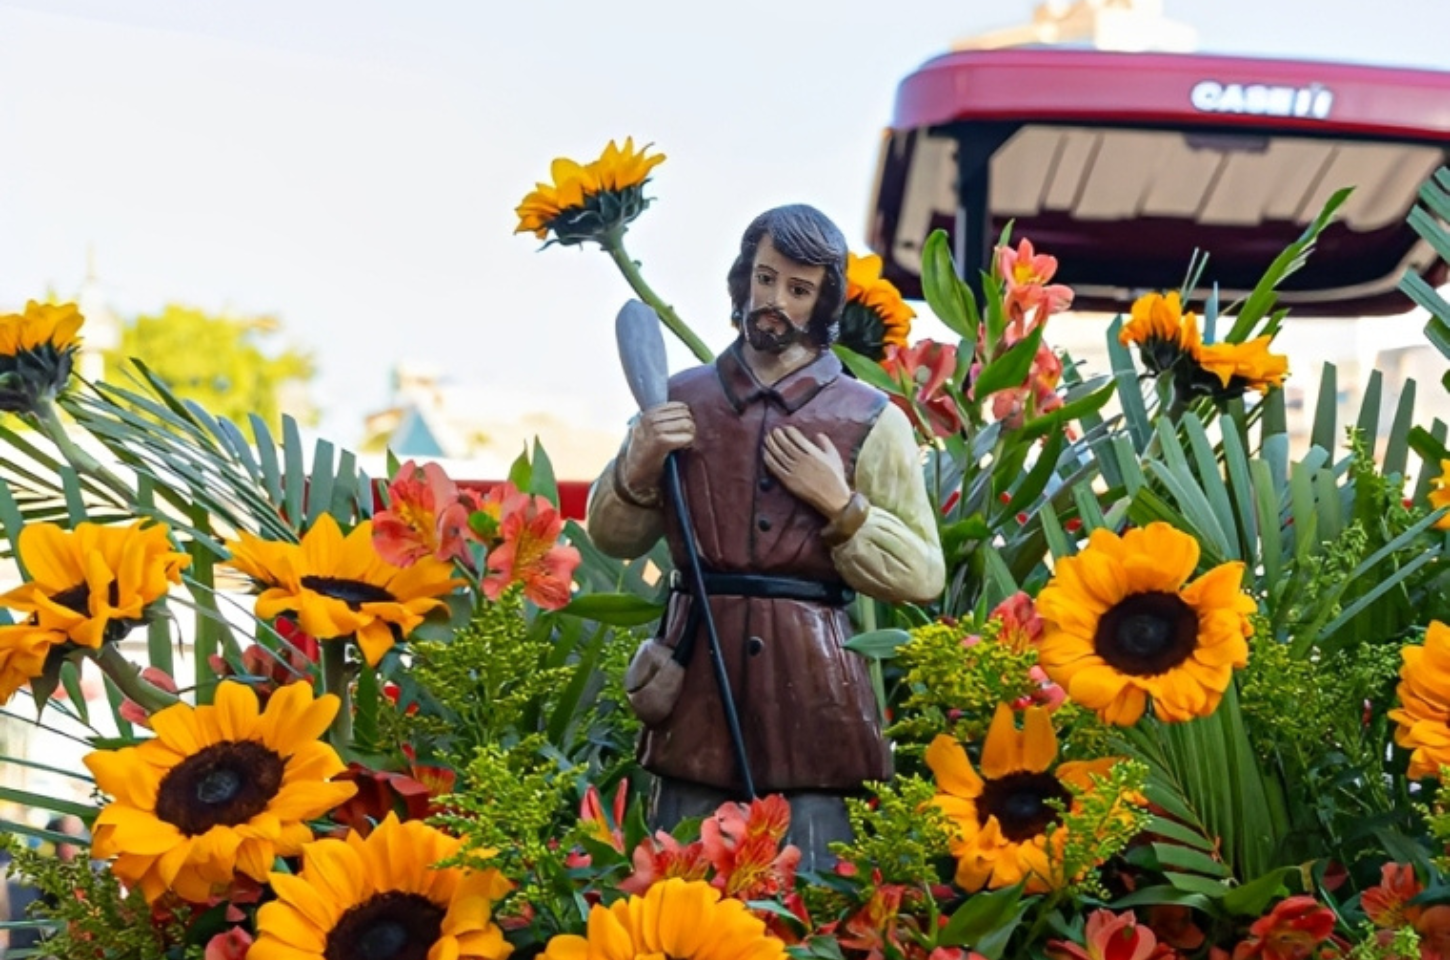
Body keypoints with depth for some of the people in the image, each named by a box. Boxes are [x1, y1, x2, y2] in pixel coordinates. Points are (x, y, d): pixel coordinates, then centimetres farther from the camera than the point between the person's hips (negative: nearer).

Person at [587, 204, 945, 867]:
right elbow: (614, 539, 15)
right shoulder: (683, 399, 10)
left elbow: (923, 577, 2)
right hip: (699, 678, 2)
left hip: (813, 686, -2)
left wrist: (841, 504, -9)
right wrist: (637, 467, -3)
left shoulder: (871, 420, 4)